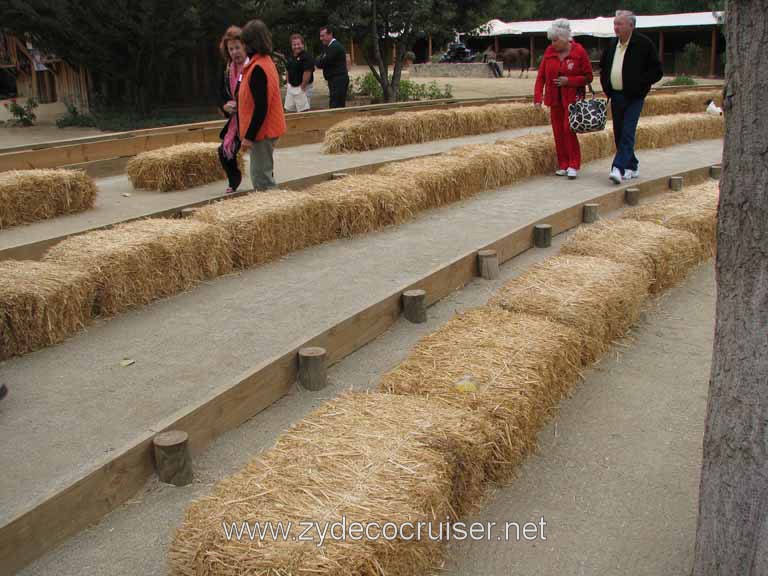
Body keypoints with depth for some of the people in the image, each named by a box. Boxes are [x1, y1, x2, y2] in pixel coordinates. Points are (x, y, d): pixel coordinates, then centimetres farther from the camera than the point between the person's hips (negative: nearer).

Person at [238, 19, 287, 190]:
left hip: (261, 131, -10)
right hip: (266, 129, 10)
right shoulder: (266, 62, 11)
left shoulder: (258, 69, -19)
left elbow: (260, 107, -23)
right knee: (264, 175, 15)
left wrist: (249, 136, -20)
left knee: (261, 178, -5)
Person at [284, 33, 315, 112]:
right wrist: (288, 84, 14)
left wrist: (302, 86, -19)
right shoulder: (290, 57, 11)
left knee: (303, 112, -5)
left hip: (302, 88, -8)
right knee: (289, 110, 13)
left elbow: (307, 72, -21)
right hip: (291, 87, 8)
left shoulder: (306, 57, -15)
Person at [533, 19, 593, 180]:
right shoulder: (549, 51, 2)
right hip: (555, 98, 4)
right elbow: (541, 75, 3)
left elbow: (588, 77, -3)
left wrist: (569, 80, -17)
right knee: (558, 132, 5)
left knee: (569, 129, -12)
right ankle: (563, 165, 16)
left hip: (572, 98, -4)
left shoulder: (579, 51, -7)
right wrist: (538, 97, -7)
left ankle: (574, 165, -2)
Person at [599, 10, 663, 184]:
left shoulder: (644, 44, -9)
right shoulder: (612, 44, 9)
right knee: (619, 134, 9)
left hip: (634, 97, -6)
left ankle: (618, 168, -20)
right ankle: (632, 166, 22)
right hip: (616, 96, 6)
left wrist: (638, 83, -15)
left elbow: (657, 71, -7)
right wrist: (606, 87, 12)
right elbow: (603, 67, 24)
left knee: (627, 133, -13)